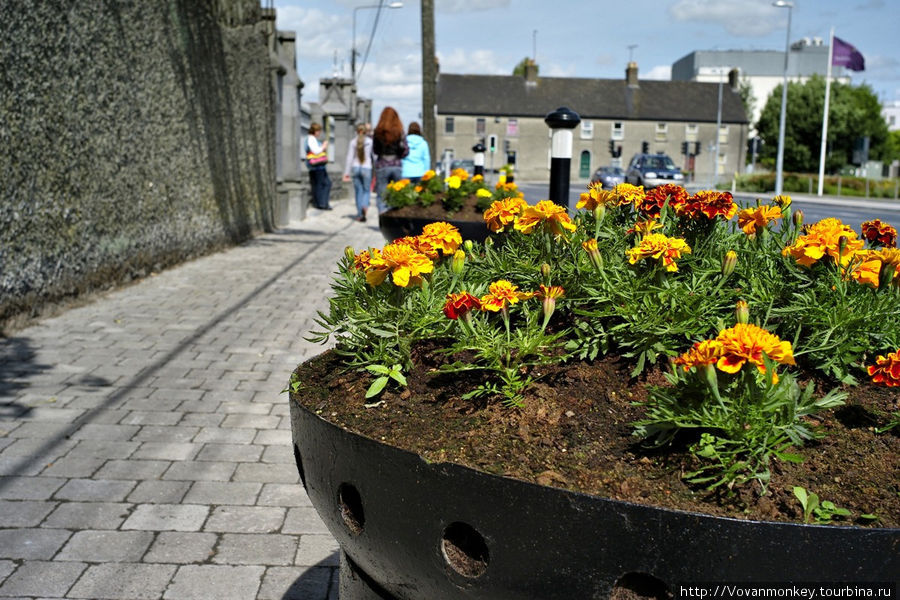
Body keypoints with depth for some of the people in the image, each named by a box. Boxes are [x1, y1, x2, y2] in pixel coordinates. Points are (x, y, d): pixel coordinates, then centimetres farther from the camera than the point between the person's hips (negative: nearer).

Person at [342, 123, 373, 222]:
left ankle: (360, 214, 7)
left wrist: (346, 173, 3)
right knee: (366, 190, 8)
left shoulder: (353, 142, 1)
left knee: (358, 191, 8)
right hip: (367, 168, -2)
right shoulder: (370, 141, -2)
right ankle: (365, 206, -22)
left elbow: (349, 158, 0)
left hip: (355, 168, 2)